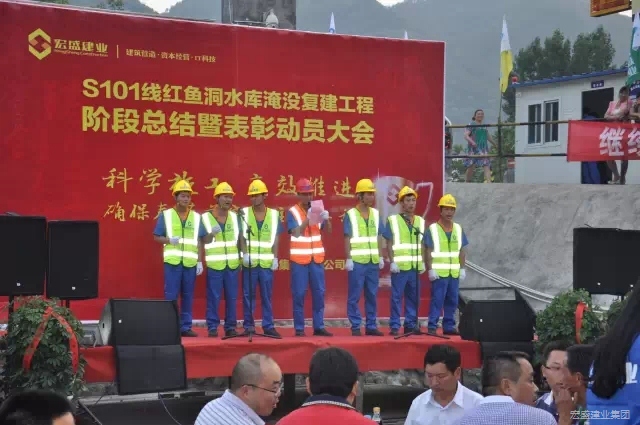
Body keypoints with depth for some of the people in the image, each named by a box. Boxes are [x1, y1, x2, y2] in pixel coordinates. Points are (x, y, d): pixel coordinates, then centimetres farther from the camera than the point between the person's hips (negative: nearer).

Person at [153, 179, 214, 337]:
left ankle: (186, 326, 12)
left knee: (188, 296, 6)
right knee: (171, 295, -2)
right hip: (172, 260, -2)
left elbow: (199, 241, 11)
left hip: (190, 262, 3)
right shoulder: (166, 215, 2)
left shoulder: (196, 217, 10)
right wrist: (169, 239, -16)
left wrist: (200, 261, 5)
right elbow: (156, 237, 4)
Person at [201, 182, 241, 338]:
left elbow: (239, 239, 14)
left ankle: (230, 327, 12)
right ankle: (212, 327, 3)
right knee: (213, 297, -3)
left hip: (232, 264, 3)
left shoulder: (235, 217, 10)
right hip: (214, 264, -3)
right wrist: (211, 233, -18)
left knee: (231, 297, 5)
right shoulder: (206, 217, -2)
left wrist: (241, 258, 10)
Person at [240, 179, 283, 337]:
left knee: (267, 295, 4)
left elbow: (275, 238, 7)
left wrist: (275, 258, -1)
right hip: (249, 261, -1)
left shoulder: (273, 214, 7)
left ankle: (268, 326, 9)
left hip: (267, 262, 1)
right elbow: (242, 236, 0)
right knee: (248, 295, 1)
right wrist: (245, 254, -13)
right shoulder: (244, 213, 4)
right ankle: (248, 326, 7)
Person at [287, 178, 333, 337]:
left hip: (317, 257, 4)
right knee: (299, 294, -2)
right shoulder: (292, 212, -3)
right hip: (299, 258, -4)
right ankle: (299, 328, 2)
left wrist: (326, 219, -16)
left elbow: (328, 231, 4)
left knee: (319, 292, 5)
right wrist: (308, 219, -25)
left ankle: (319, 326, 11)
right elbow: (296, 233, -14)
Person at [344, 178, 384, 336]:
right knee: (354, 296, -1)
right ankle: (355, 327, 4)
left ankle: (371, 326, 14)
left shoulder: (376, 214, 10)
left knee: (372, 295, 8)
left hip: (373, 261, 5)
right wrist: (348, 259, -10)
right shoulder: (350, 214, -3)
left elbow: (378, 237, 13)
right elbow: (347, 239, -5)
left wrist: (381, 257, 9)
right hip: (357, 261, -5)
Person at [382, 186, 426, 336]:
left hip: (416, 266, 4)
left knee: (413, 297, 7)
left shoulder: (420, 221, 12)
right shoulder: (393, 220, -1)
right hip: (400, 266, -4)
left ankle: (411, 325, 16)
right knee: (397, 297, -2)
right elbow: (389, 243, -2)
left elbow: (422, 245, 17)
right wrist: (392, 262, -9)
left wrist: (423, 262, 10)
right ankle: (394, 326, 2)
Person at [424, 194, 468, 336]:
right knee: (437, 300, -6)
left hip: (454, 272, 5)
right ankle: (432, 326, -2)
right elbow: (428, 252, -6)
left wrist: (462, 269, 6)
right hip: (439, 272, -5)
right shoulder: (432, 229, -4)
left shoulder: (458, 229, 11)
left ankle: (449, 326, 16)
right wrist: (430, 270, -12)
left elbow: (462, 251, 13)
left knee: (452, 301, 8)